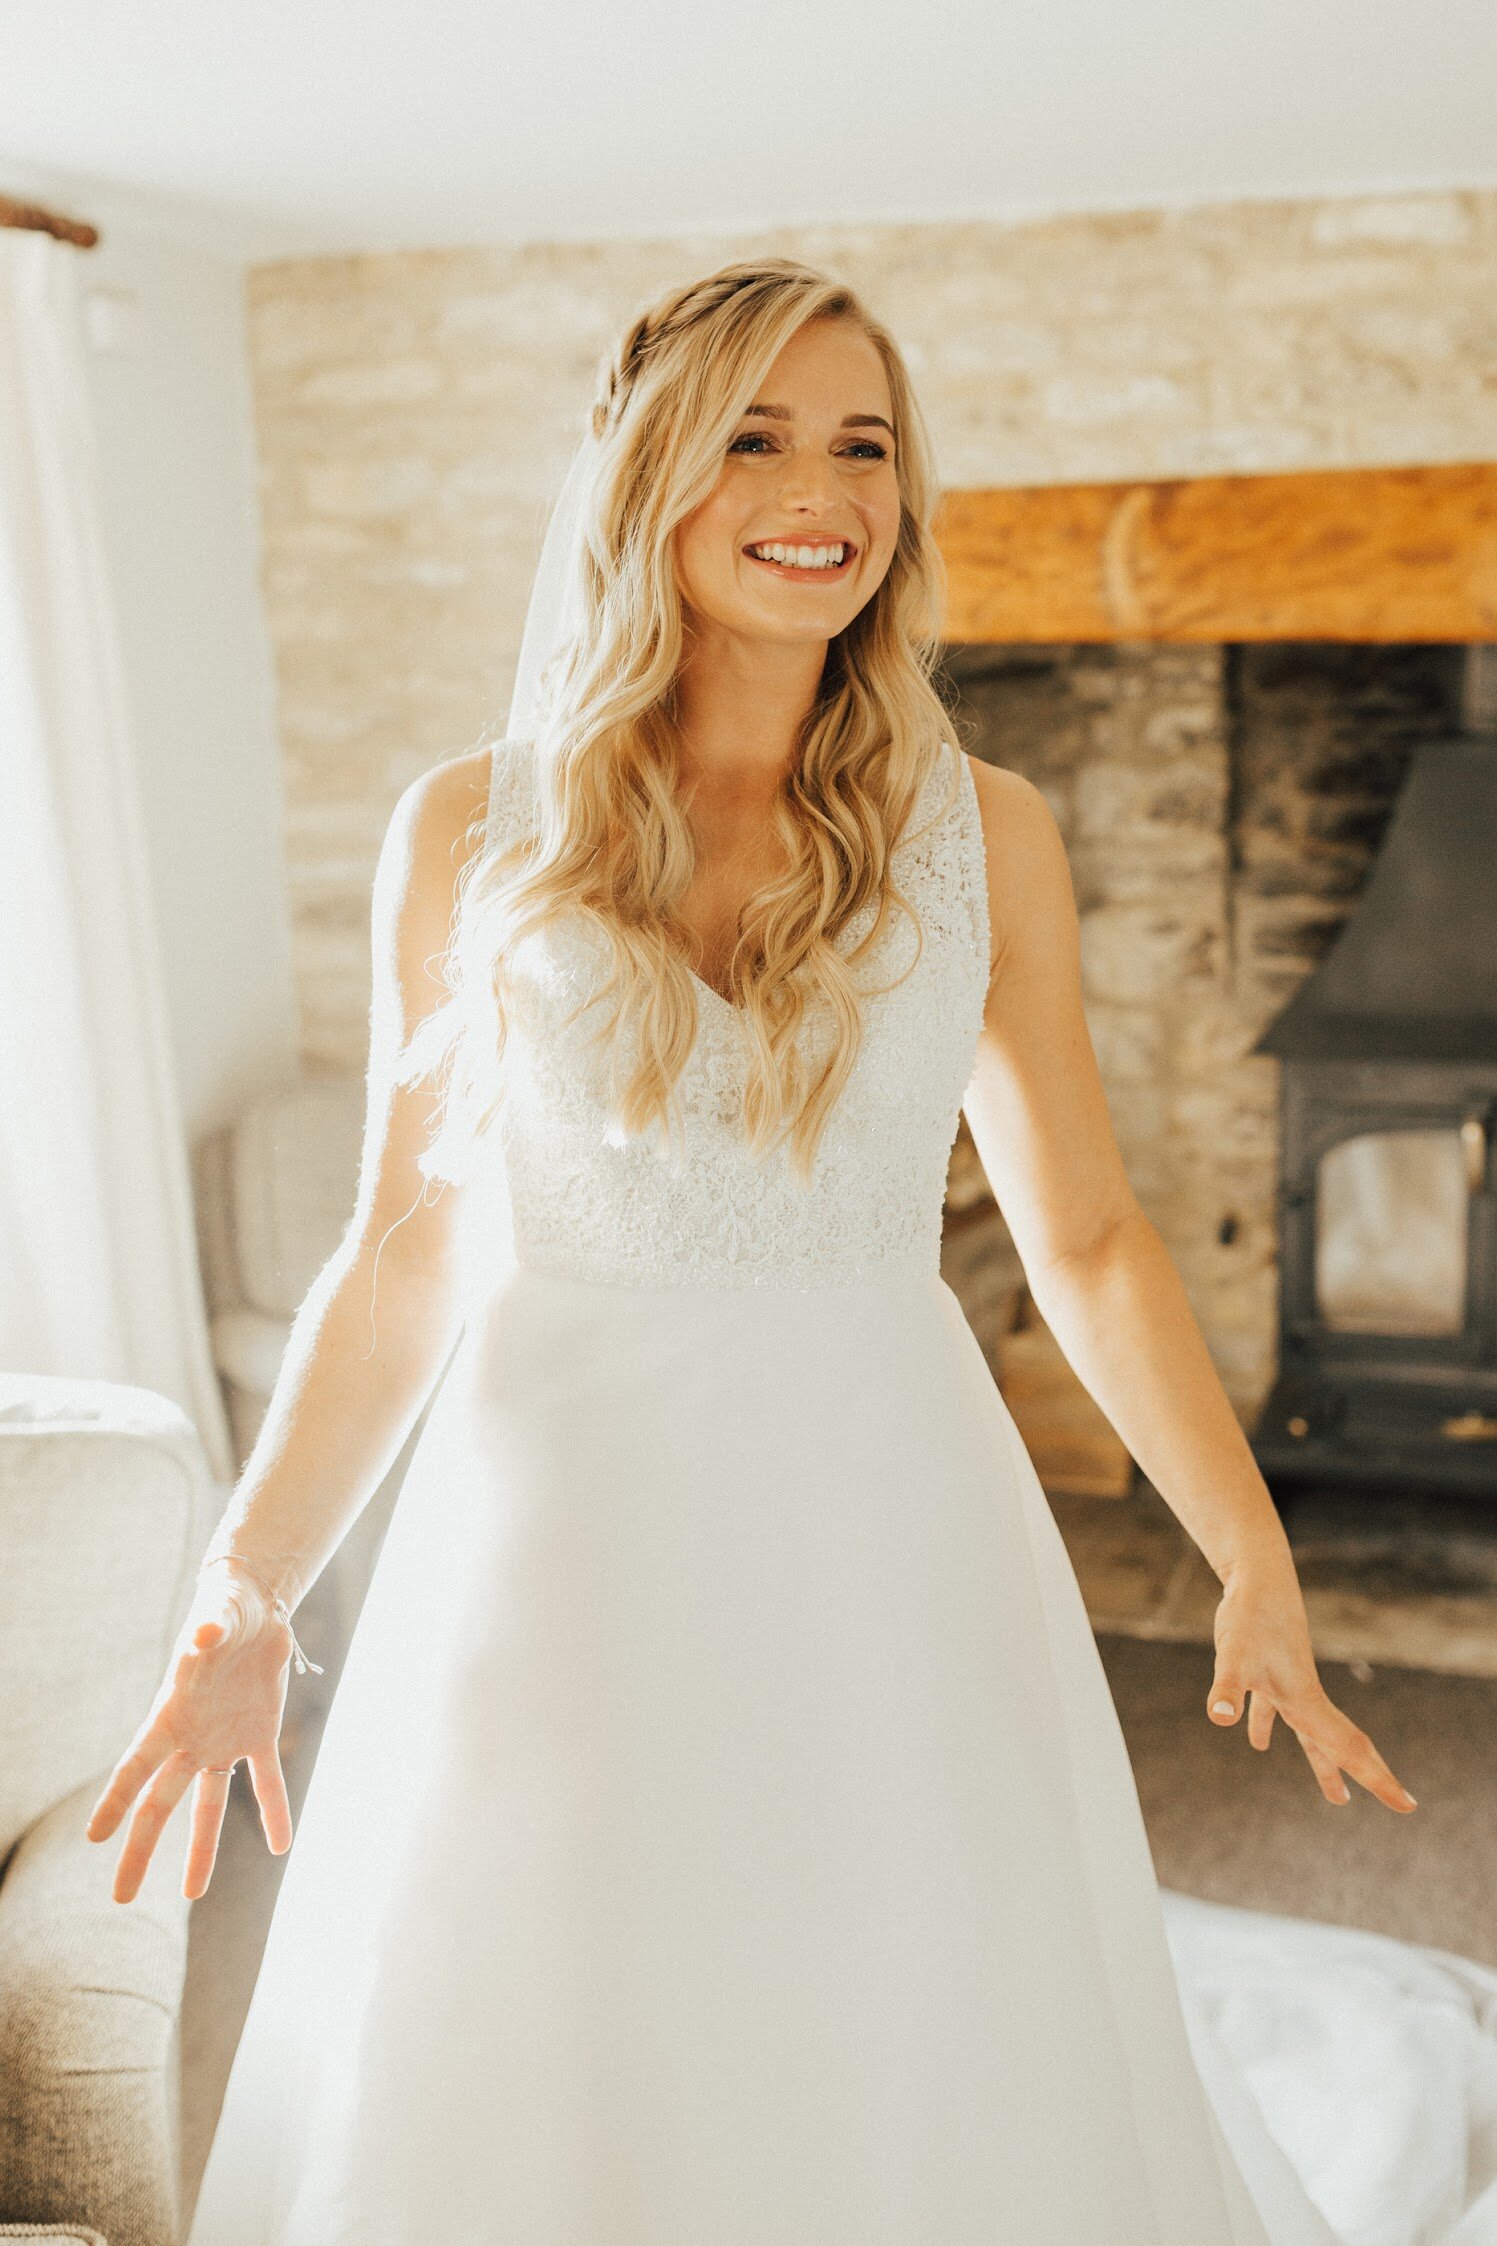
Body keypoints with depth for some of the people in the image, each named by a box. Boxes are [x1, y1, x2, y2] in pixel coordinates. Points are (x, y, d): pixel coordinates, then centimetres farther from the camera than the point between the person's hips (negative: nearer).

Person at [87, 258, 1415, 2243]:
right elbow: (406, 1252, 2)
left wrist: (1259, 1564, 2)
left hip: (891, 1541, 1)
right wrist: (245, 1602, 0)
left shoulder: (984, 833, -2)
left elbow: (1088, 1238, 5)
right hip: (566, 1543, 0)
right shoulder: (470, 832, -3)